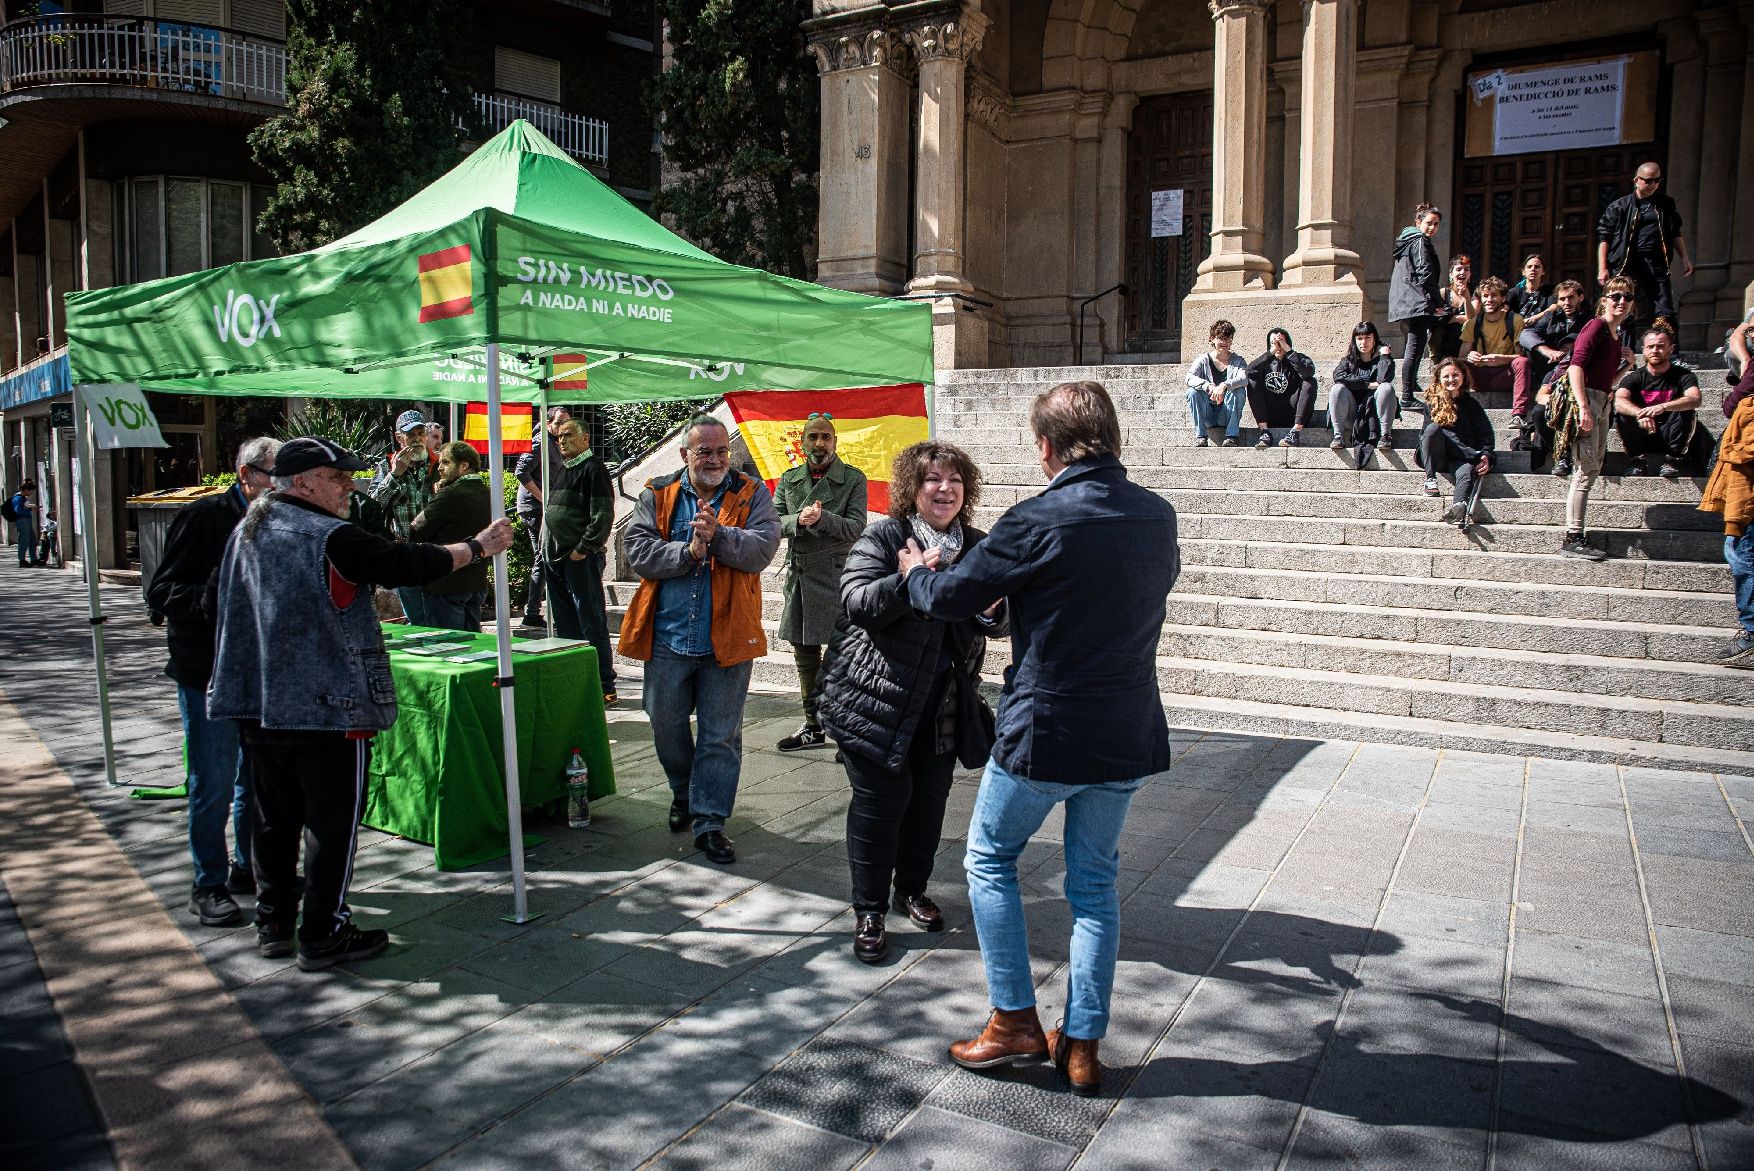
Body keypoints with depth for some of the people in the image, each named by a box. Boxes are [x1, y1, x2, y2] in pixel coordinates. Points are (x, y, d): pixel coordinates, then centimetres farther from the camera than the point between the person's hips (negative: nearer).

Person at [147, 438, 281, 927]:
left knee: (258, 776, 15)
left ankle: (249, 867, 29)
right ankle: (208, 885, 14)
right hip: (208, 671, -6)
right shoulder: (202, 517, -10)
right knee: (213, 783, 0)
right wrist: (217, 598, -28)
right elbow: (160, 593, -13)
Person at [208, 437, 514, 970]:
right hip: (327, 706, -8)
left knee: (274, 818, 17)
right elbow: (405, 563, -13)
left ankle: (273, 925, 27)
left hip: (259, 704, 8)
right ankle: (323, 938, 9)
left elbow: (230, 607, 19)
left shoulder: (246, 531, 10)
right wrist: (477, 546, -2)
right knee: (332, 822, 2)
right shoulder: (329, 537, -16)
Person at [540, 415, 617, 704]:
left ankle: (604, 686, -1)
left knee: (592, 623, -5)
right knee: (564, 624, 13)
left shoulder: (593, 469, -8)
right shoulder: (559, 471, 18)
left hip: (581, 559, -9)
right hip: (554, 557, 9)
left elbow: (603, 517, -15)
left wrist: (582, 549, -15)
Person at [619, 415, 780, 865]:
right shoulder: (657, 496, 4)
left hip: (727, 638, -2)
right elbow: (637, 549, -7)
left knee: (721, 735, 4)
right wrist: (687, 551, -20)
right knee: (665, 724, 16)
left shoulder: (751, 494, 1)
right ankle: (683, 792, 42)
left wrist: (718, 536, -26)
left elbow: (763, 548, -13)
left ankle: (709, 822, 15)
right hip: (667, 637, 2)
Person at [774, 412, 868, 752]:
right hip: (798, 574, 5)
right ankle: (813, 727, 24)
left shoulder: (853, 478, 1)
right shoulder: (789, 479, 13)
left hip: (836, 574, -5)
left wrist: (822, 517, -22)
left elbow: (856, 527, -7)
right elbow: (774, 523, 5)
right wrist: (798, 520, -15)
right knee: (804, 656, 12)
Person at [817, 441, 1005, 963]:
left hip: (944, 705, 5)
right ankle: (869, 911, 13)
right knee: (880, 800, -2)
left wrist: (992, 610, -12)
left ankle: (912, 889, 34)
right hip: (877, 699, -5)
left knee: (930, 800, 12)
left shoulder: (977, 546, 7)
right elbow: (856, 602, -20)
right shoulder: (883, 537, -7)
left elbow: (996, 624, 12)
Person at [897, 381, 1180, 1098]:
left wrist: (917, 571, 14)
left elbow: (950, 598, -10)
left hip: (1044, 734, -6)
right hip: (1130, 737, 6)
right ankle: (1082, 1045, 23)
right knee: (1095, 882, 17)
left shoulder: (1039, 521, -18)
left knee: (990, 859, 16)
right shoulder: (1157, 516, 2)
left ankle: (1014, 1020, 17)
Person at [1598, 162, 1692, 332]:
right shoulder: (1620, 206, 3)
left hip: (1658, 264, 3)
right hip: (1628, 265, -3)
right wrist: (1602, 269, -8)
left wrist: (1684, 259, 16)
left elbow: (1675, 234, 23)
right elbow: (1603, 237, 0)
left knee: (1666, 315, -1)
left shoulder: (1666, 204, 15)